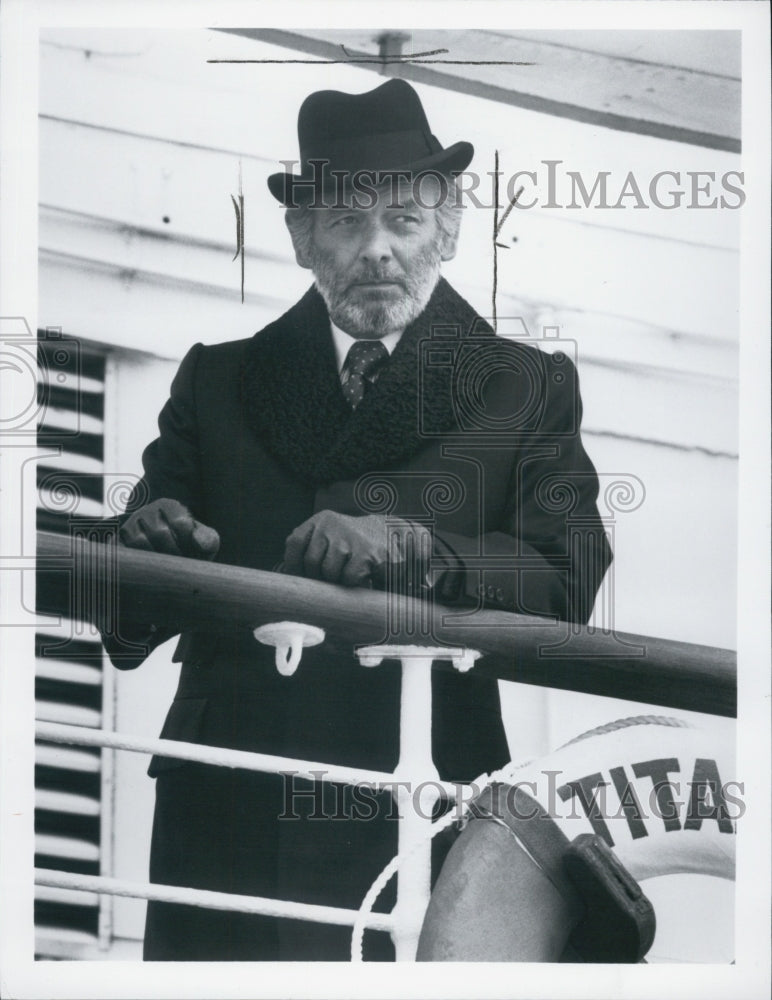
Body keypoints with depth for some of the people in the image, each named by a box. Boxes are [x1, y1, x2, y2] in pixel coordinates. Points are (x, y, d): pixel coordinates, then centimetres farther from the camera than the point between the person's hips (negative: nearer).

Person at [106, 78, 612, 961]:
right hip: (229, 813, 2)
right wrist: (152, 543, -15)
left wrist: (414, 548, -20)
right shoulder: (219, 381, 15)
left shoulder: (527, 387, 11)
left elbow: (571, 583, -5)